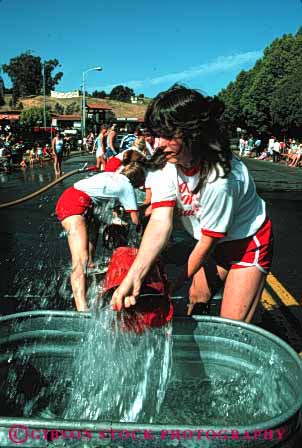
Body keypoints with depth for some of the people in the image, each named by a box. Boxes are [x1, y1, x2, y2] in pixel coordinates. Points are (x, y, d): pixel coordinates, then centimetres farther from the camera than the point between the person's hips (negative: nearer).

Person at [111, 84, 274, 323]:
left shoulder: (220, 177, -36)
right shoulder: (165, 163, -18)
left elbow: (208, 240, -25)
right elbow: (161, 222, -29)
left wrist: (175, 285, -18)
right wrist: (133, 277, -41)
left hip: (247, 242, -6)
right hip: (216, 242, 6)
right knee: (195, 303, 18)